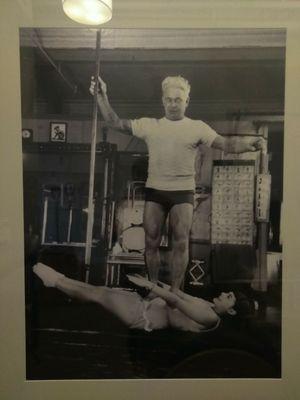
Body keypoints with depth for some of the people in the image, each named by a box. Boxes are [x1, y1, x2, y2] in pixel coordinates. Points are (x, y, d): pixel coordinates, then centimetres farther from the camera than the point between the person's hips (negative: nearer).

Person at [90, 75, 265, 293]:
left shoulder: (197, 127, 1)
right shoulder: (149, 125, 6)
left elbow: (225, 143, -10)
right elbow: (115, 123, 5)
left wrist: (248, 143, -29)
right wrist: (102, 97, -4)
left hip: (183, 192, -1)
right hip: (154, 191, 2)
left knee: (180, 242, -2)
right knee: (151, 242, 5)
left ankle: (174, 291, 11)